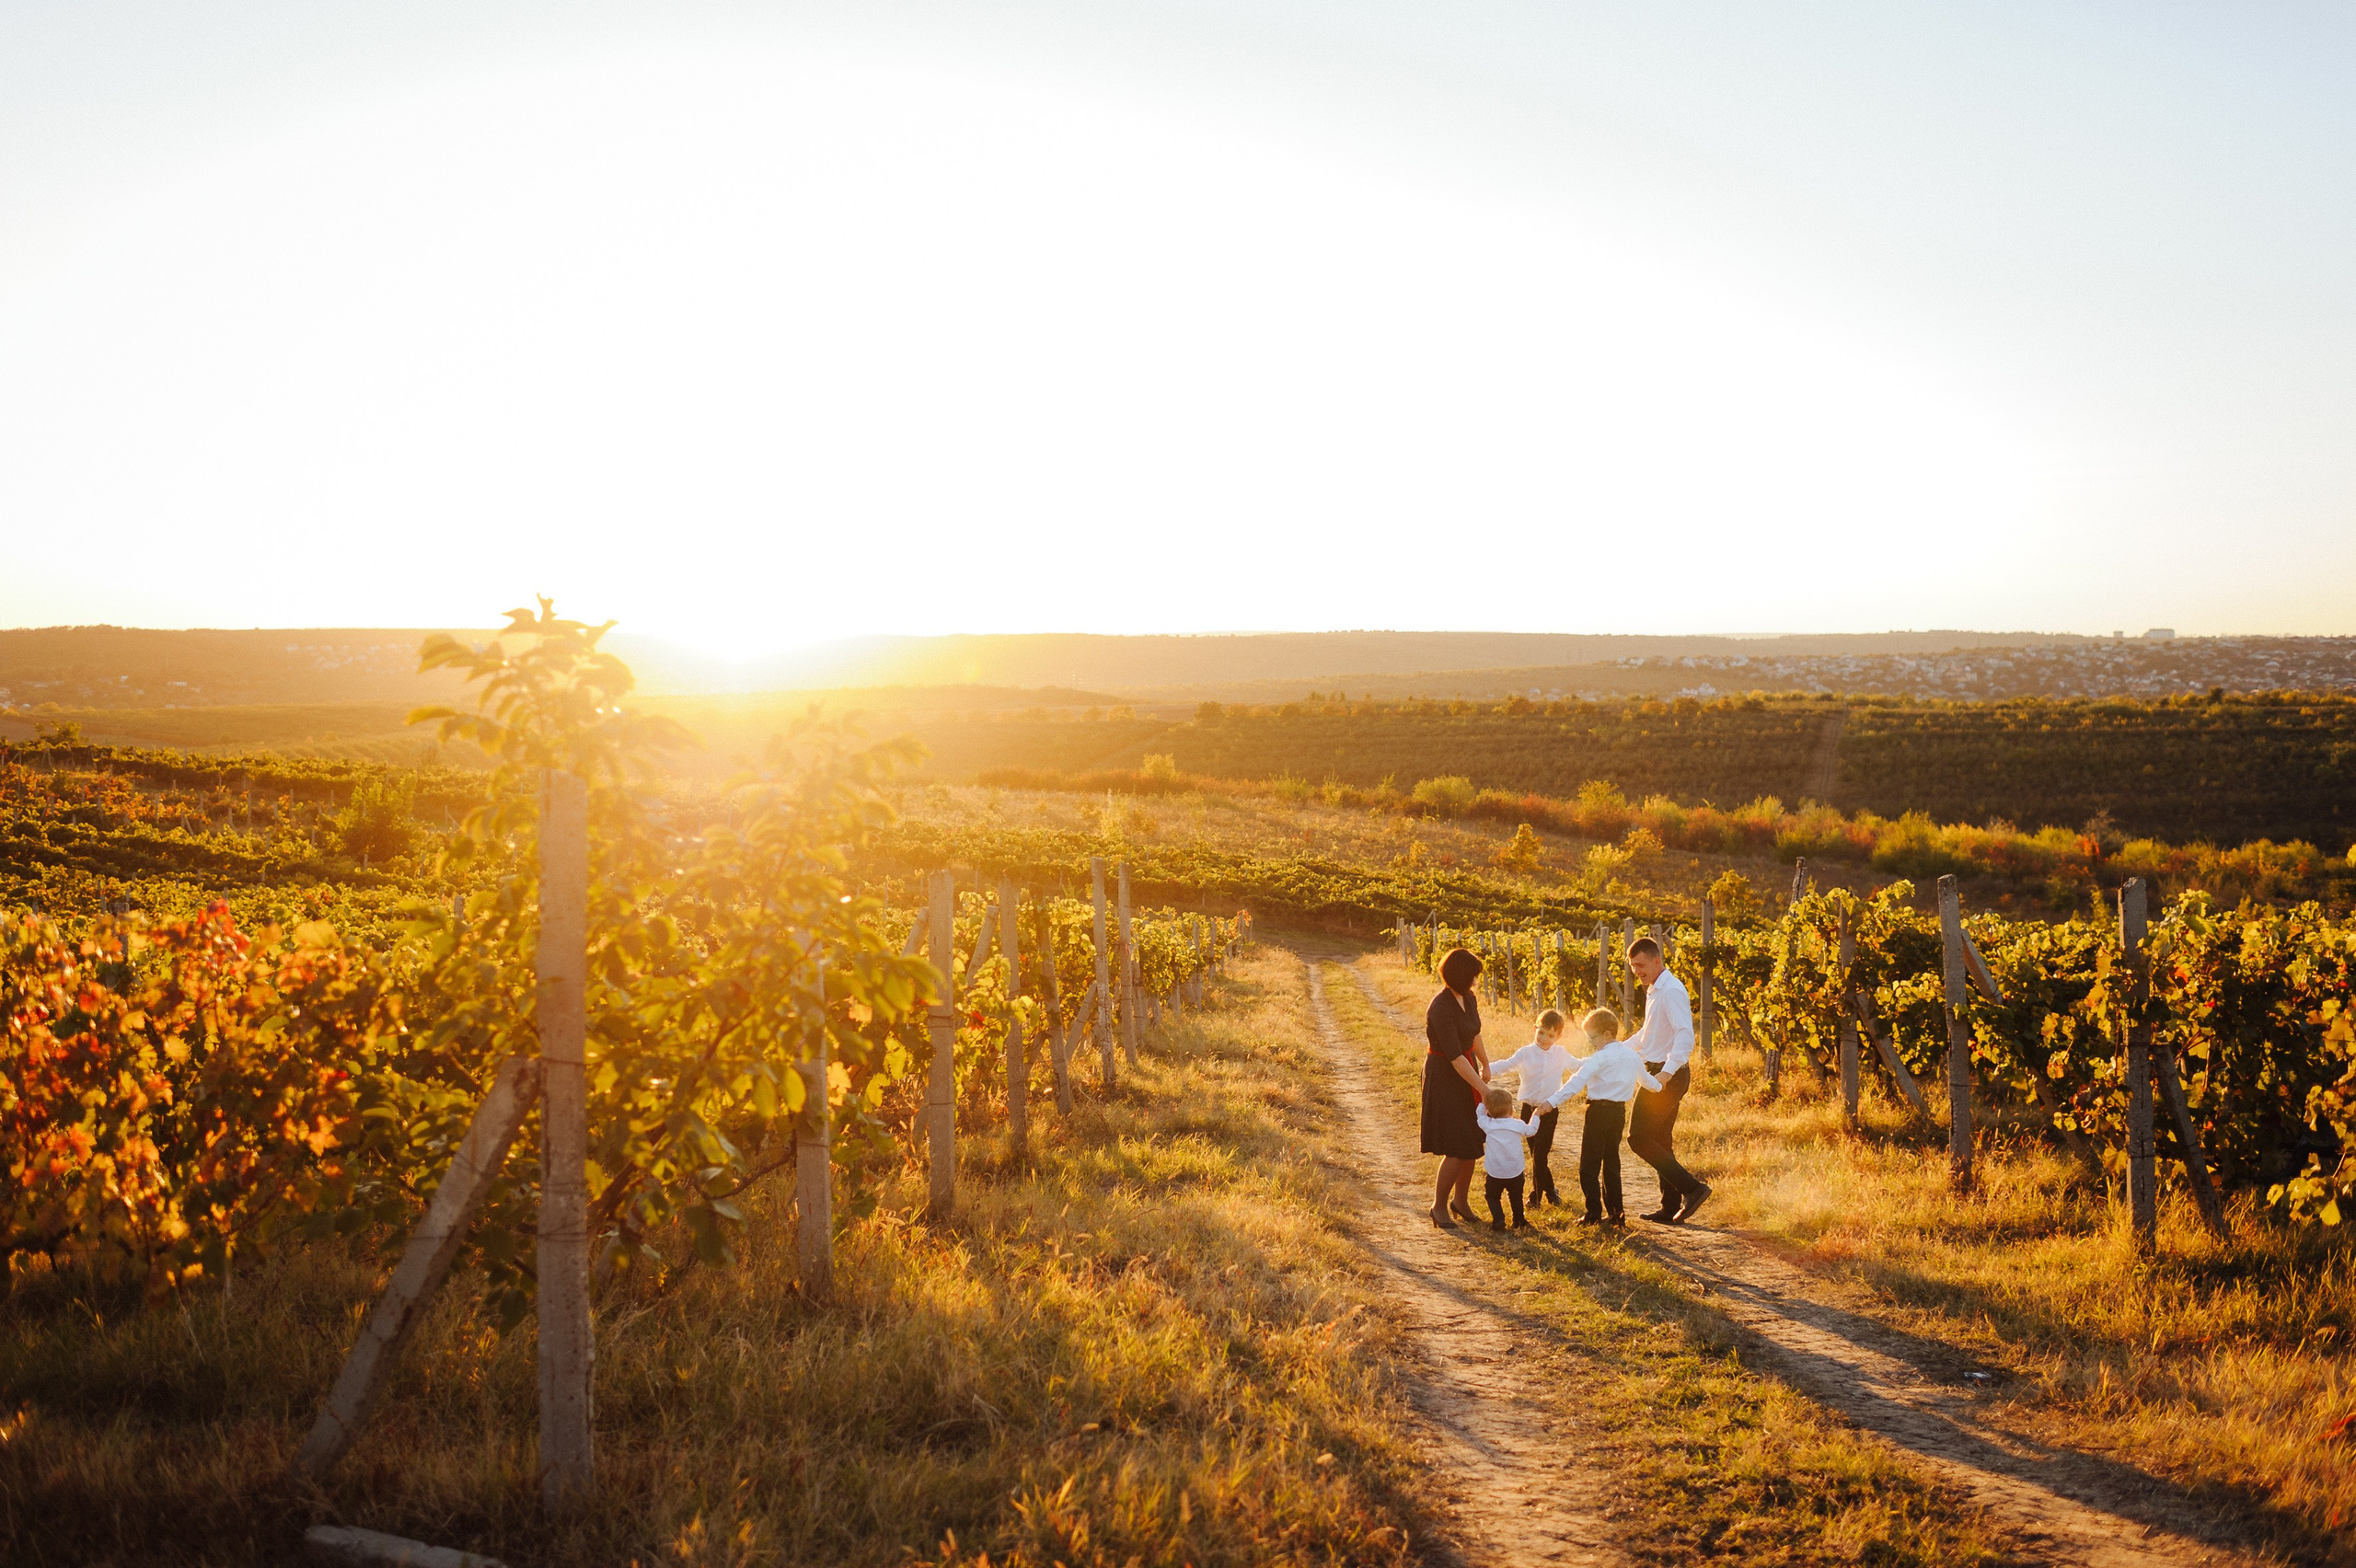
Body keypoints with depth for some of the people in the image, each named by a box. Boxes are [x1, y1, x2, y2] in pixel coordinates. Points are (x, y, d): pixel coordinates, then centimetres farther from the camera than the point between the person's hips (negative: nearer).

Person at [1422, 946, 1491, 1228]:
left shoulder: (1468, 998, 1)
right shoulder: (1441, 1009, -26)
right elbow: (1455, 1057, -27)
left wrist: (1485, 1063, 31)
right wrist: (1484, 1090, -24)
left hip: (1467, 1071, 8)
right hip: (1445, 1077, -8)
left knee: (1472, 1144, 12)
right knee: (1457, 1149, -7)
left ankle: (1461, 1200, 28)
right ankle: (1439, 1206, 10)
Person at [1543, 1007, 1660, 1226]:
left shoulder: (1600, 1058, -13)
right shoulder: (1631, 1054, 10)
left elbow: (1577, 1082, -23)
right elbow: (1644, 1078, 29)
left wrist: (1552, 1101, -27)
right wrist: (1658, 1085, 52)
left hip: (1599, 1111, -8)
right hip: (1619, 1111, 8)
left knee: (1589, 1165, -1)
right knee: (1611, 1162, 15)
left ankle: (1594, 1213, -5)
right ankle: (1615, 1213, 14)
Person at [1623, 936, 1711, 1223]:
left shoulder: (1671, 991, -17)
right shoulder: (1654, 990, 15)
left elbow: (1685, 1035, -28)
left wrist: (1667, 1071, -37)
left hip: (1668, 1076, -10)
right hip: (1660, 1074, 10)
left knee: (1639, 1138, -10)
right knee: (1660, 1141, 14)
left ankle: (1692, 1188, -9)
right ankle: (1671, 1209, 19)